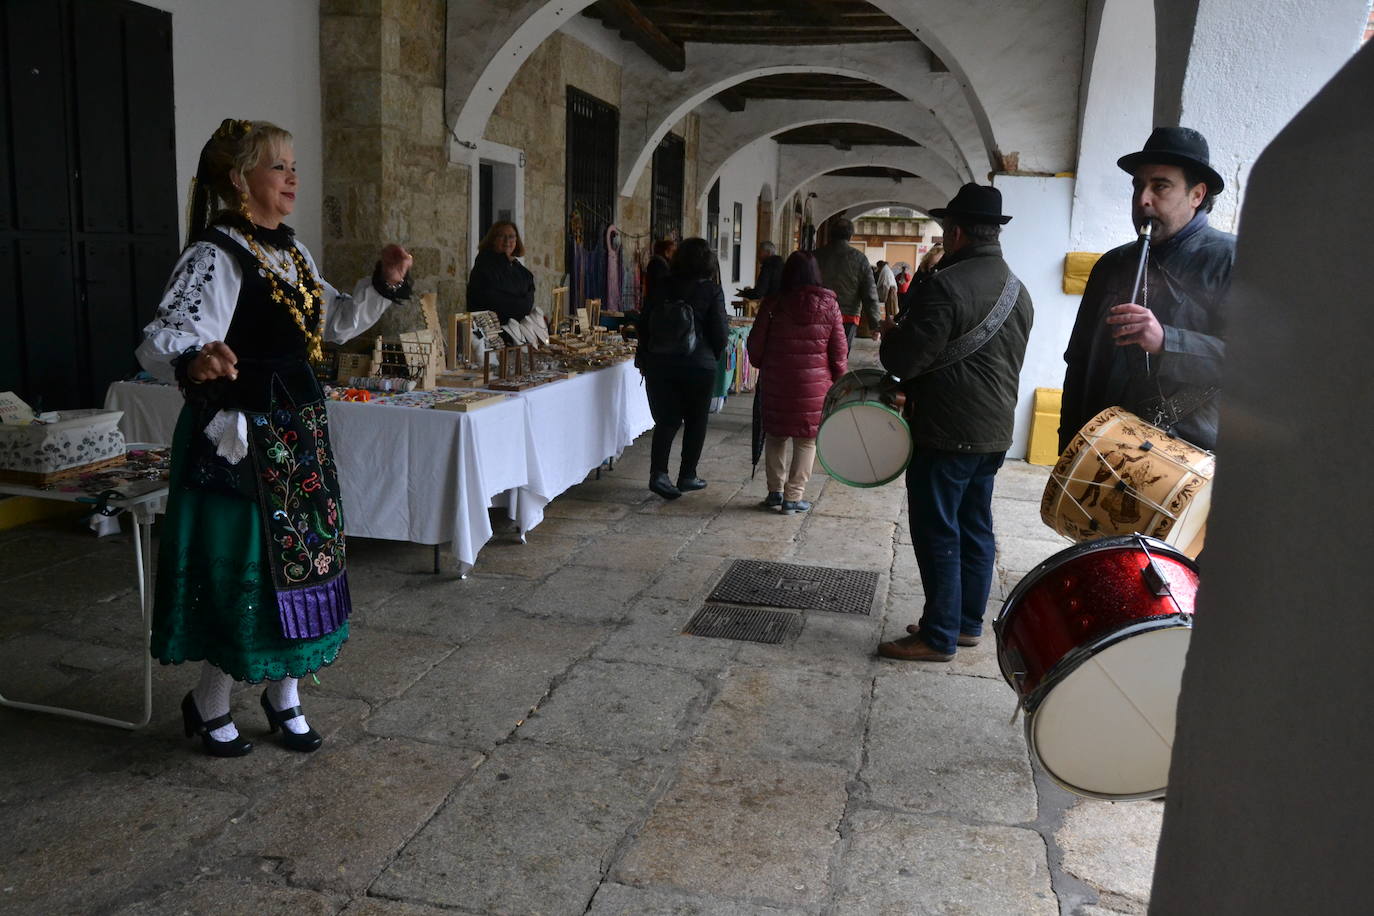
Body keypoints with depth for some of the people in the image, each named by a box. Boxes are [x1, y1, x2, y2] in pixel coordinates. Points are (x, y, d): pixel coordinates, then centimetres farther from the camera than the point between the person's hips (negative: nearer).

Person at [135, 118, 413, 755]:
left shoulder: (289, 250, 11)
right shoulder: (216, 256, -16)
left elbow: (335, 322, 21)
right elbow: (161, 340, -28)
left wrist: (384, 284, 5)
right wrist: (194, 361, -51)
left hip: (300, 434, 8)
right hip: (243, 438, -8)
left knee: (298, 561, 14)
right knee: (248, 568, 0)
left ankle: (283, 696, 31)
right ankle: (207, 707, 24)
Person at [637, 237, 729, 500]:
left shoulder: (660, 288, 2)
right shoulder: (712, 291, -7)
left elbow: (643, 325, 6)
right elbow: (720, 332, -8)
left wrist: (646, 360, 16)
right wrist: (713, 357, 11)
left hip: (660, 363, 3)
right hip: (699, 365, -3)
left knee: (666, 420, 10)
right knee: (695, 422, 12)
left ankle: (658, 473, -5)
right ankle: (687, 476, 17)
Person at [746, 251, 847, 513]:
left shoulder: (773, 304, -4)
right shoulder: (828, 305, -3)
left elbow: (755, 347, 1)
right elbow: (839, 351, -1)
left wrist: (762, 366, 21)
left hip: (775, 383, 1)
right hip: (814, 386, -1)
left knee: (775, 436, 17)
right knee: (807, 441, 8)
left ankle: (775, 491, 18)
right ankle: (793, 497, 9)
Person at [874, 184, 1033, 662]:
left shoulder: (947, 286, -18)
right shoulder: (1019, 291, 11)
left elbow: (905, 360, -19)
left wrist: (891, 337, 4)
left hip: (947, 434, -9)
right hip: (995, 431, 9)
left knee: (937, 535, 0)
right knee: (975, 530, 16)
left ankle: (938, 636, 6)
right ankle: (968, 623, 27)